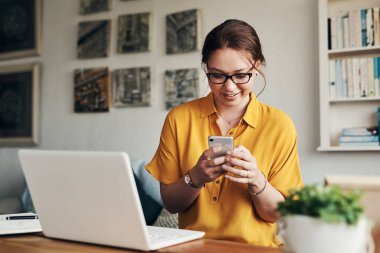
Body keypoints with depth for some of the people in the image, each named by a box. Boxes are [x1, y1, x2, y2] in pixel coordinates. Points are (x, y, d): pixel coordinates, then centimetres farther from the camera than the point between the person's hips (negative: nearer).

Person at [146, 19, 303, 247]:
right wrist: (196, 177, -17)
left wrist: (256, 181, -20)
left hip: (256, 246, -1)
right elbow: (170, 203, 1)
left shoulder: (280, 125, -3)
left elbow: (278, 213, -2)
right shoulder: (179, 118, 0)